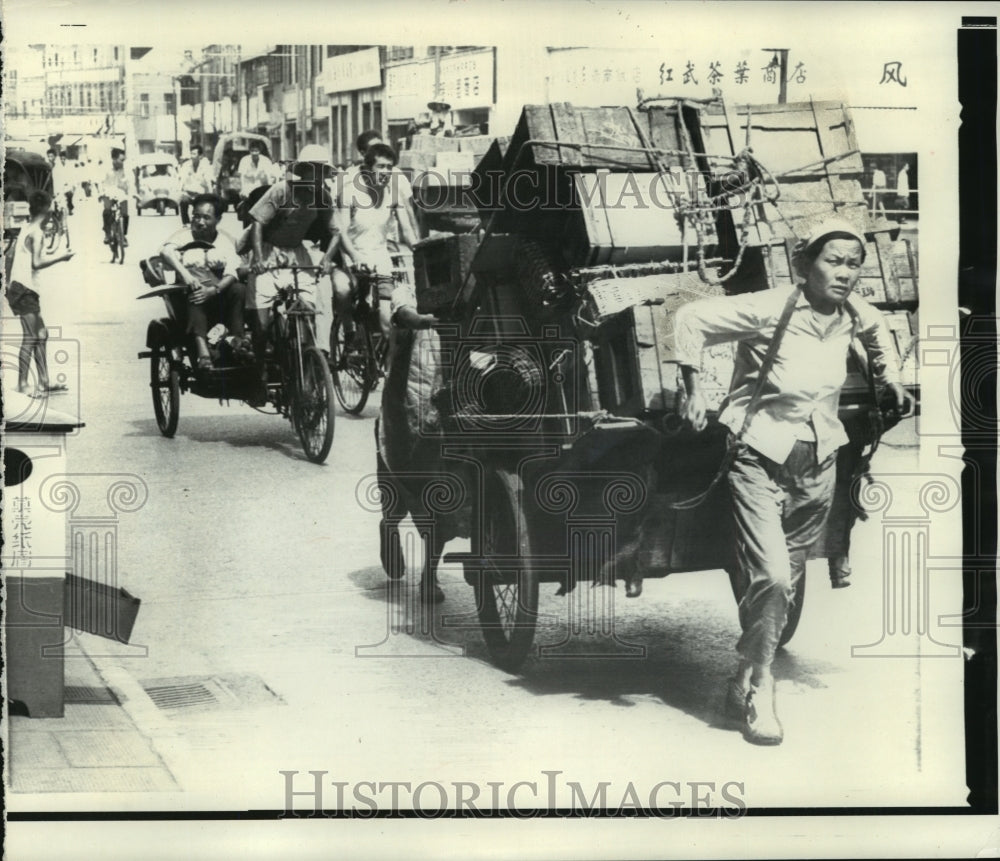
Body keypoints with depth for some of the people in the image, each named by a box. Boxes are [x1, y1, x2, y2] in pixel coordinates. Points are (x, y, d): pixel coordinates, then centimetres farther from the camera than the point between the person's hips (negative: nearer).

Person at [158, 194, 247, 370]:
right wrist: (184, 274, -37)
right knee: (193, 295, -36)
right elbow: (165, 251, -18)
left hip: (218, 298, 2)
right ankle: (201, 348, -55)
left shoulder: (226, 240, 9)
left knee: (238, 289, -28)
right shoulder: (184, 235, 4)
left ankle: (236, 339, -35)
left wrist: (213, 290, -26)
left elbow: (231, 274, -6)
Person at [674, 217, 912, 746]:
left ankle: (744, 681, 31)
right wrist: (694, 390, -12)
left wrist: (890, 379, 21)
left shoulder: (851, 314, 0)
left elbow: (877, 330, 25)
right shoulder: (769, 310, -17)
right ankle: (759, 691, 0)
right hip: (760, 460, -6)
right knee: (771, 576, -18)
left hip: (817, 465, 6)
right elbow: (693, 319, -12)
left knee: (785, 582, 13)